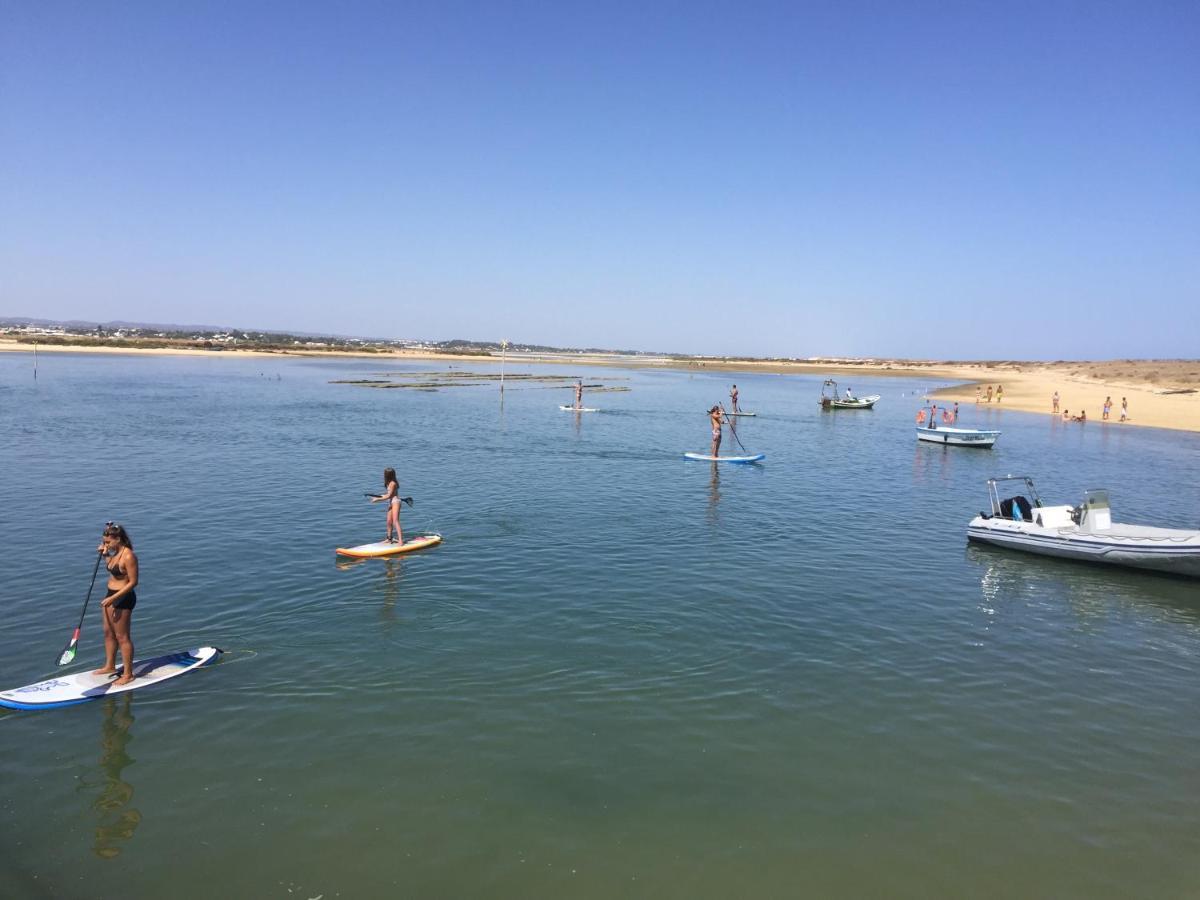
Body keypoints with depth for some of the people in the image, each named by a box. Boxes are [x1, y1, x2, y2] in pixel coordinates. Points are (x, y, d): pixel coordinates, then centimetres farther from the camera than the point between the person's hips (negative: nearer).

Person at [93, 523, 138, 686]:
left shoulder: (128, 556, -22)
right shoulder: (116, 553, 7)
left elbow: (133, 582, -22)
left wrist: (113, 598, -25)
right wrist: (105, 552, 11)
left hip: (122, 598, -9)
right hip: (111, 595, 9)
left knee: (122, 637, -2)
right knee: (108, 633, 19)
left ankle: (128, 674, 7)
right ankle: (110, 666, 34)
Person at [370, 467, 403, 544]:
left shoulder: (392, 484, -17)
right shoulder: (389, 483, 10)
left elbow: (388, 496, -15)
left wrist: (377, 499, -10)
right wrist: (377, 497, 21)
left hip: (395, 502, -10)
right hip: (391, 503, 10)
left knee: (395, 521, -17)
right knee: (389, 522, 13)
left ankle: (400, 540, -24)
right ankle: (389, 539, 26)